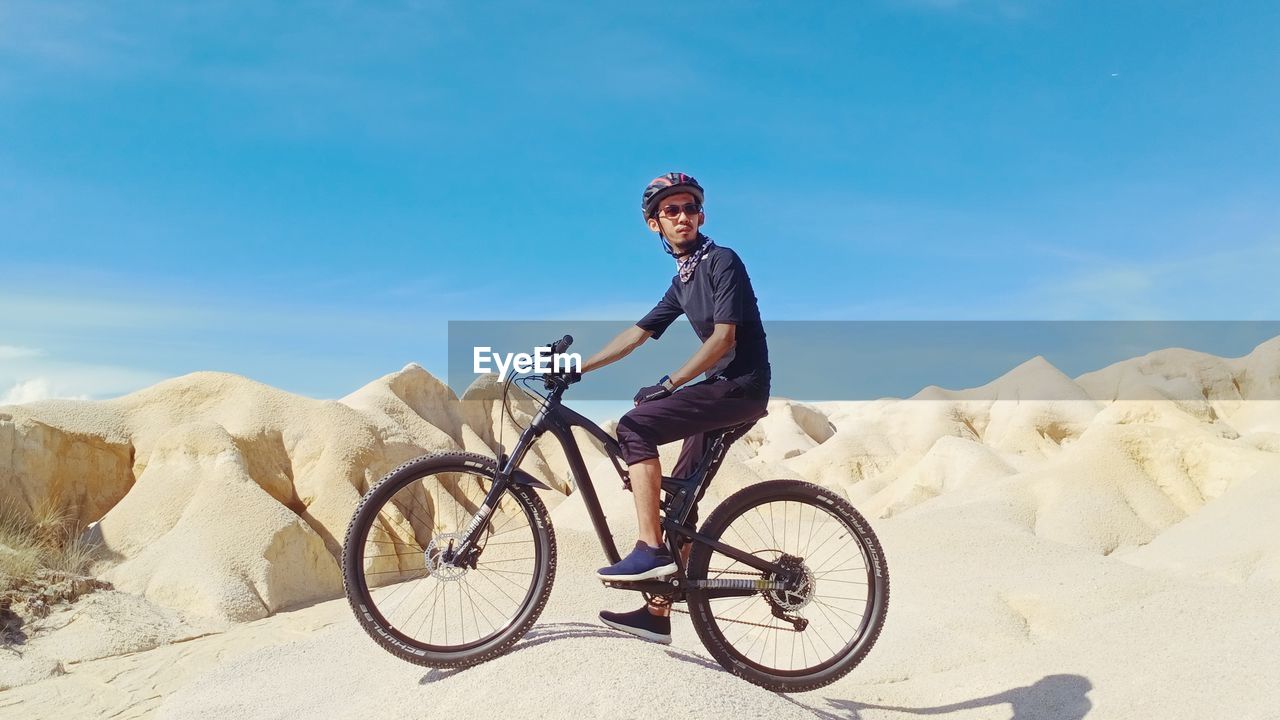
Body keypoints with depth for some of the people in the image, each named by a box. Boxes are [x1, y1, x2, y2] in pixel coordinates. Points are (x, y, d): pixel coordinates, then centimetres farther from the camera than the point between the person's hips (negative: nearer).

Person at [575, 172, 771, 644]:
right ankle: (659, 612, 14)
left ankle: (650, 550, -19)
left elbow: (723, 337, -17)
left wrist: (668, 384, -20)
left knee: (635, 426, -21)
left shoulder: (722, 261, -7)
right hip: (720, 389, 9)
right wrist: (575, 368, 13)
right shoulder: (681, 282, 18)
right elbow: (636, 334, 19)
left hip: (742, 385, -9)